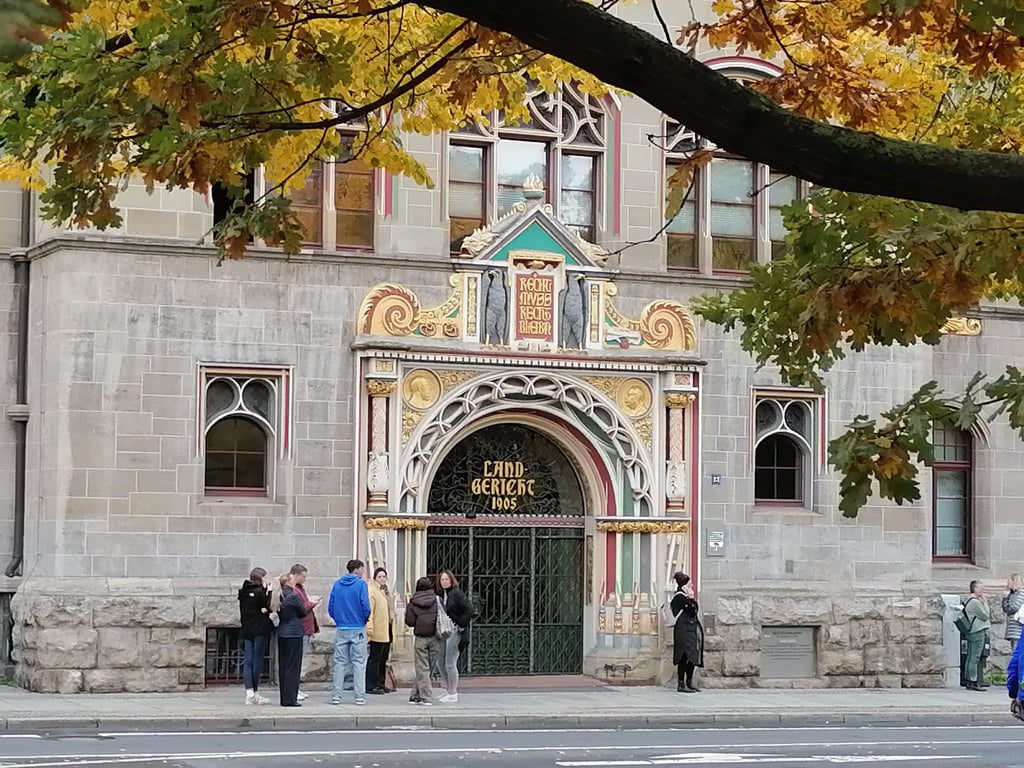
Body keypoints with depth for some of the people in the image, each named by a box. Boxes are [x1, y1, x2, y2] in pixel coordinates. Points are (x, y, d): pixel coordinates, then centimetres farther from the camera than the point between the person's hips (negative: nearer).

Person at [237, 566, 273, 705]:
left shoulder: (243, 592, 9)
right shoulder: (260, 592, -13)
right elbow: (269, 607, -10)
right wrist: (269, 591, -5)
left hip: (246, 630, 6)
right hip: (260, 631, -6)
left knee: (248, 661, 4)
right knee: (257, 661, 0)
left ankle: (249, 693, -1)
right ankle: (254, 693, 2)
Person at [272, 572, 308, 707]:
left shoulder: (277, 596, 8)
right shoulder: (293, 596, -13)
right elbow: (303, 612, -3)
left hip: (281, 634, 7)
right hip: (294, 634, -7)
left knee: (283, 667, 10)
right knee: (293, 667, -3)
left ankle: (284, 698, 14)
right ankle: (290, 699, -4)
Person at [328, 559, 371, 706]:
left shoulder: (337, 584, 5)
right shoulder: (360, 584, -8)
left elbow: (330, 607, 4)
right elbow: (365, 606, -14)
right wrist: (365, 619, 5)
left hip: (341, 629, 3)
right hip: (358, 628, -3)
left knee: (340, 662, 9)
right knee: (359, 663, 1)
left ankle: (336, 695, 6)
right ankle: (360, 696, -1)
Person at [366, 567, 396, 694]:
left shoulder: (386, 591, 20)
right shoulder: (372, 591, -9)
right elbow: (369, 610, -18)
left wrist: (393, 624, 23)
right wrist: (369, 627, -26)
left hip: (387, 631, 9)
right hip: (377, 632, -9)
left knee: (383, 659, 13)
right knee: (375, 658, -7)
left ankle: (381, 683, 19)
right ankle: (371, 686, -6)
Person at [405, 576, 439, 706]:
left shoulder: (413, 603, -6)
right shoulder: (436, 600, -2)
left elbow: (410, 622, -7)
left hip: (420, 638, -2)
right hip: (433, 637, 2)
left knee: (422, 668, 4)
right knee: (423, 667, 12)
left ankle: (426, 697, -2)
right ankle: (416, 695, 15)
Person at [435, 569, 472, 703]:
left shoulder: (458, 594, -10)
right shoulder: (439, 594, 10)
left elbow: (468, 611, -12)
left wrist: (461, 625, -13)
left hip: (454, 631, -8)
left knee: (450, 664, -6)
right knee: (440, 662, 11)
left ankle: (453, 694, 3)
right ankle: (450, 690, 24)